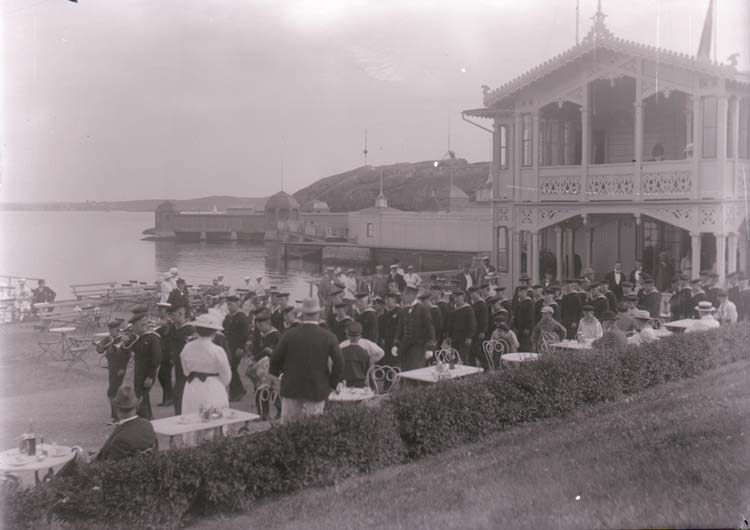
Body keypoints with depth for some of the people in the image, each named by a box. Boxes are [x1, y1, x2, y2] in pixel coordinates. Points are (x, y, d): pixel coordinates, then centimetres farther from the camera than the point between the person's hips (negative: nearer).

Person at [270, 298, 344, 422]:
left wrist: (277, 375, 15)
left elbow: (275, 360, -3)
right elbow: (339, 364, -10)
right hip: (317, 391, -1)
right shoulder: (328, 337, -7)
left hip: (291, 389, 1)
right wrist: (331, 384, 2)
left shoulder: (289, 335, -5)